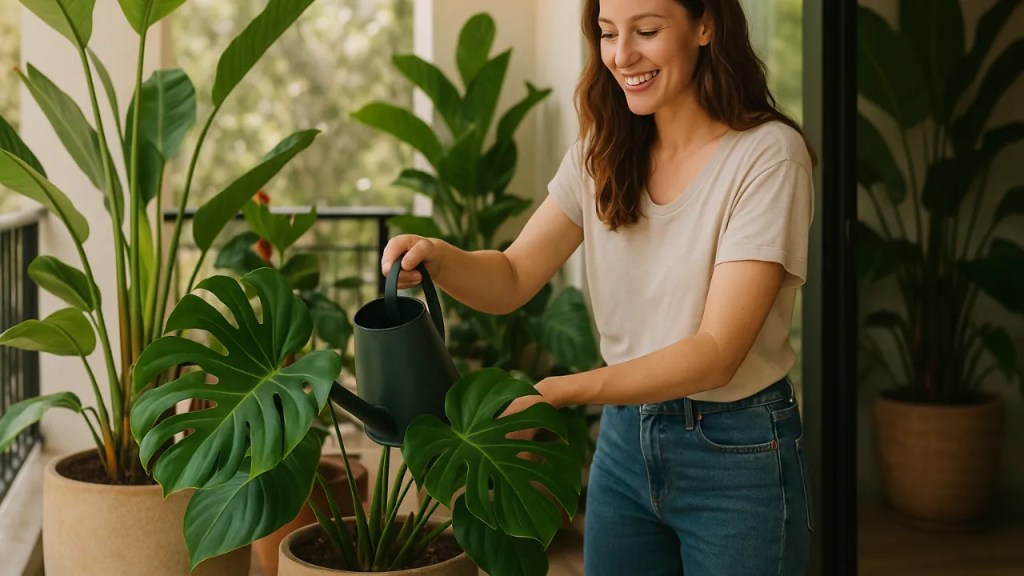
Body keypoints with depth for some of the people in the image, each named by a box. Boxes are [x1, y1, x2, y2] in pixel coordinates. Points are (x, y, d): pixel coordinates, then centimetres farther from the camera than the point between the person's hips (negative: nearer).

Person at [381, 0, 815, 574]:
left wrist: (561, 391, -34)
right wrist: (438, 257, -22)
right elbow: (512, 279, -1)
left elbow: (716, 352, -23)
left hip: (738, 456, -5)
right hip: (624, 437, 5)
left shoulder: (768, 154, -17)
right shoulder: (603, 151, 2)